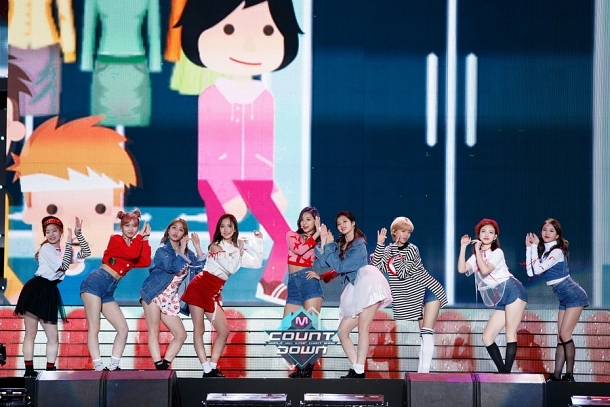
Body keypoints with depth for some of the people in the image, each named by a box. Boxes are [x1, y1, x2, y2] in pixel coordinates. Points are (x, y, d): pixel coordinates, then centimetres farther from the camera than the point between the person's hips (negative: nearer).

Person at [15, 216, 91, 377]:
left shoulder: (63, 251, 17)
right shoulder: (46, 248, -5)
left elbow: (86, 253, 7)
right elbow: (63, 266, -15)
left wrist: (78, 233, -1)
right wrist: (69, 243, -12)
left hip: (50, 293, 7)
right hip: (35, 290, -7)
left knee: (53, 336, 4)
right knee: (30, 334, -3)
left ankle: (50, 371, 8)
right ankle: (29, 371, -3)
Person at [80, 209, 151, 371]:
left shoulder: (135, 245, 18)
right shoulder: (116, 240, 0)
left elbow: (145, 262, 0)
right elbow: (132, 253, -18)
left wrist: (145, 239, 2)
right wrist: (140, 236, -4)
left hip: (109, 292, 8)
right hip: (95, 282, -8)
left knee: (123, 328, 4)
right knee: (94, 328, -9)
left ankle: (113, 366, 7)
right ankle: (99, 367, -14)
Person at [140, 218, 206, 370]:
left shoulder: (187, 254, 14)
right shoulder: (162, 251, -3)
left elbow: (201, 268, 2)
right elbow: (174, 266, -20)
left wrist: (198, 247, 0)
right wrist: (182, 251, -7)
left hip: (170, 299, 6)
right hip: (154, 294, -6)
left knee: (181, 335, -1)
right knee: (154, 332, -10)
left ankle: (164, 366, 1)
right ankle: (159, 368, -16)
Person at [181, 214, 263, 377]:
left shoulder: (238, 249, 12)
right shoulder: (215, 246, -8)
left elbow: (257, 264, 5)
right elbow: (231, 268, -16)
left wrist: (258, 242, 4)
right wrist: (240, 250, -7)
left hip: (213, 294, 7)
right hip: (199, 288, -7)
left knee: (224, 331, 2)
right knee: (199, 330, -5)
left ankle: (213, 368, 7)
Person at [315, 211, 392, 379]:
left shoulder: (359, 245, -4)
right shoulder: (339, 244, 16)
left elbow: (340, 267, -10)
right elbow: (324, 261, 7)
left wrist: (329, 246, -4)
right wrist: (323, 243, -2)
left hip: (367, 282, -8)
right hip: (353, 290, 8)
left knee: (362, 328, -16)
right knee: (342, 332, 2)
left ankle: (359, 372, -21)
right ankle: (355, 369, 3)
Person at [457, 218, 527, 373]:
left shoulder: (497, 252, 2)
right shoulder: (476, 256, 19)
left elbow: (485, 270, -16)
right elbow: (461, 269, 0)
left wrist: (478, 250, -6)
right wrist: (463, 247, 1)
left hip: (512, 290, -7)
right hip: (500, 300, 7)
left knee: (510, 333, -12)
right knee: (487, 337, -1)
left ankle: (507, 373, -17)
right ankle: (502, 372, 3)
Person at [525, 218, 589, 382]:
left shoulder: (557, 252, -16)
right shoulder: (544, 251, 10)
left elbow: (538, 269, -23)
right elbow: (531, 272, 3)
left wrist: (535, 246, -16)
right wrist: (529, 247, 2)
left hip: (573, 296, -9)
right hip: (564, 298, 9)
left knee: (565, 335, -11)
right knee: (561, 338, 6)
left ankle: (570, 375, -5)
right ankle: (556, 376, 5)